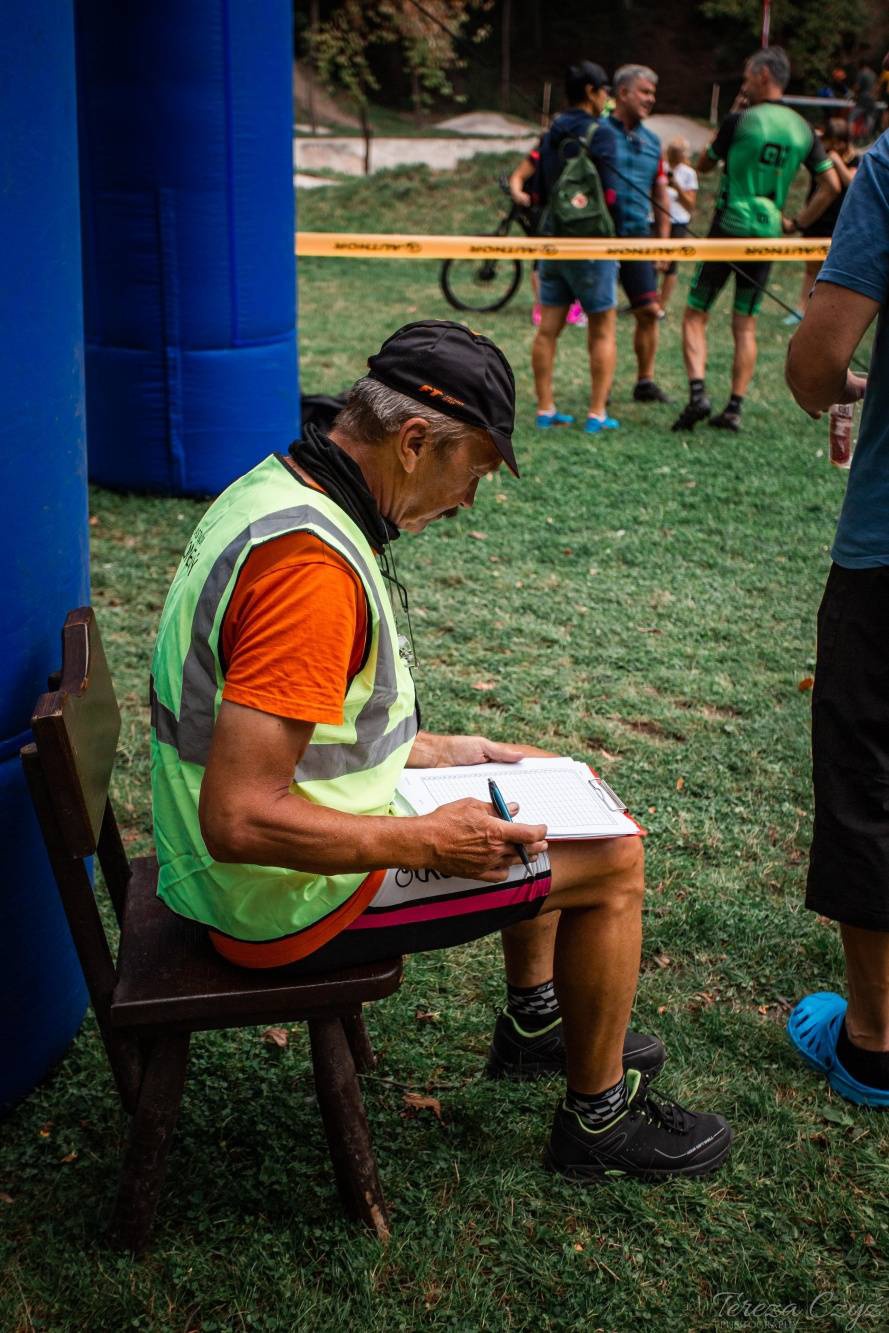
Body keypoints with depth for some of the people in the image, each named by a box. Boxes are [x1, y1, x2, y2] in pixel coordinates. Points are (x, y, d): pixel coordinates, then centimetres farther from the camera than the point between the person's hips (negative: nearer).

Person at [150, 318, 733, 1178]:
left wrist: (431, 751, 12)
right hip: (291, 895, -10)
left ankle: (535, 1022, 41)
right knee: (612, 859, -1)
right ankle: (600, 1119, 19)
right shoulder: (312, 567, -31)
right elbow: (240, 822, -33)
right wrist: (429, 842, -22)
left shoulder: (278, 488, 2)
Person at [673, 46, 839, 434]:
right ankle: (734, 408, 6)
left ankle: (697, 391, -14)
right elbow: (831, 186, 6)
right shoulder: (803, 129, 5)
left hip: (727, 230, -4)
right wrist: (796, 223, 11)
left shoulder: (740, 120, -9)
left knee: (695, 315, 4)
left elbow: (704, 164, 6)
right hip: (767, 234, 4)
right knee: (745, 325, 10)